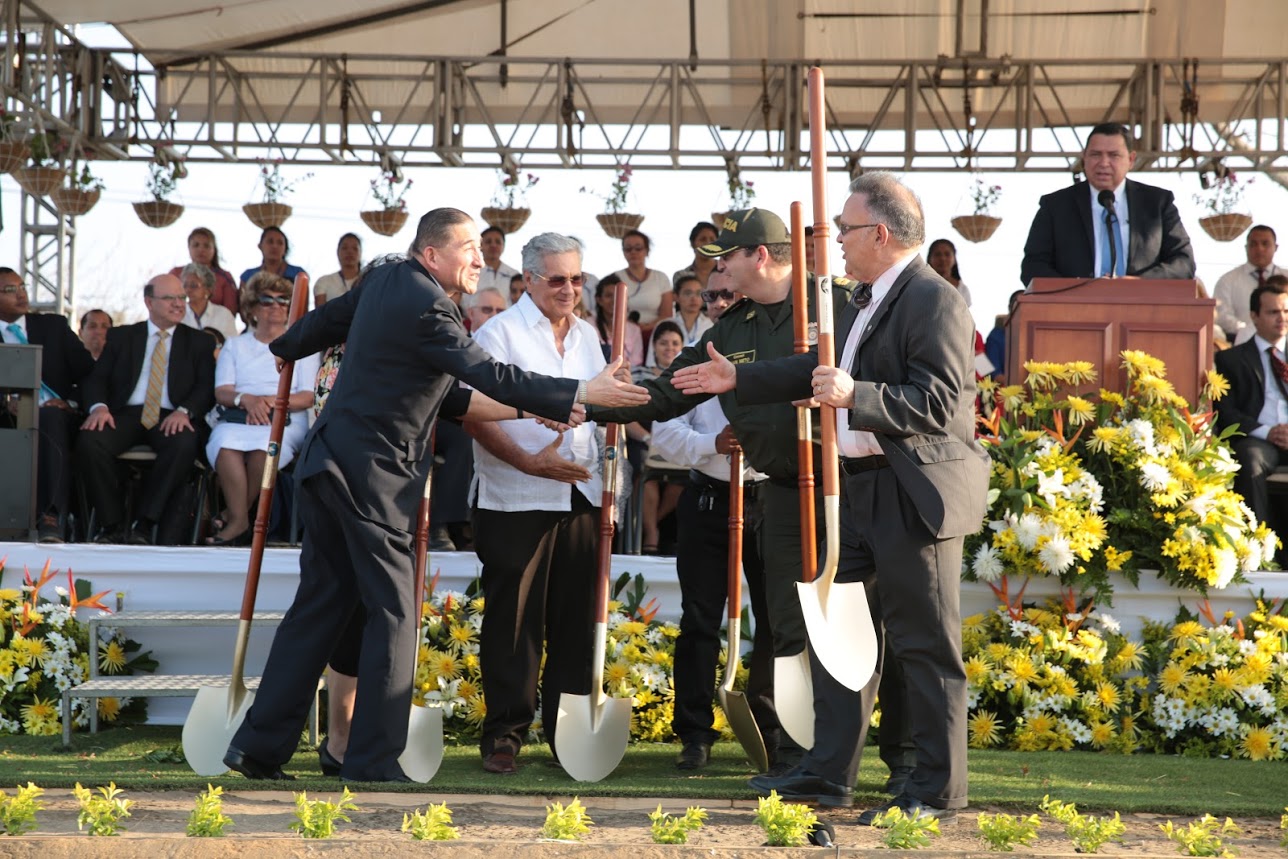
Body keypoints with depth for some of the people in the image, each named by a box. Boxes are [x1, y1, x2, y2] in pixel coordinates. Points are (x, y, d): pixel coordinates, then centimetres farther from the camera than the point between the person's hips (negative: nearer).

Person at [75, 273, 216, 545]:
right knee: (89, 441, -31)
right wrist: (99, 406, -15)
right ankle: (113, 524, -17)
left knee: (185, 444, -36)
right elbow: (97, 378, 8)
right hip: (126, 414, 1)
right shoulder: (121, 336, 17)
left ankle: (144, 525, -28)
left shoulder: (200, 342, 15)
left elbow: (207, 387, 3)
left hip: (170, 419, -1)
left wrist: (185, 411, -19)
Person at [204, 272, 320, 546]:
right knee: (225, 443, -37)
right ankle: (240, 520, -35)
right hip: (237, 419, 1)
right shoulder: (235, 346, 24)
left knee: (263, 447, -39)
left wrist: (271, 401, -13)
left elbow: (308, 397, 6)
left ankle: (233, 516, -23)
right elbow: (221, 391, 9)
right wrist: (246, 399, -15)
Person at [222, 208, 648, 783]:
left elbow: (327, 321, 26)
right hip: (373, 475, -10)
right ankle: (373, 762, -3)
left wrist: (283, 347, 47)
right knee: (393, 612, -3)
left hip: (328, 463, 10)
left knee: (320, 603, 12)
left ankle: (259, 744, 12)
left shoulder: (383, 280, 10)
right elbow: (489, 376, -23)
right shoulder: (427, 306, -17)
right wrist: (582, 395, -23)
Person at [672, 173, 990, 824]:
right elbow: (823, 372, 28)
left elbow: (940, 402, -25)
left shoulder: (935, 301, -16)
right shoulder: (866, 302, 15)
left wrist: (855, 395, -32)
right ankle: (829, 770, 24)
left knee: (925, 646, -2)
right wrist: (738, 379, 28)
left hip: (915, 494, -10)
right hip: (860, 488, 10)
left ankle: (938, 790, 6)